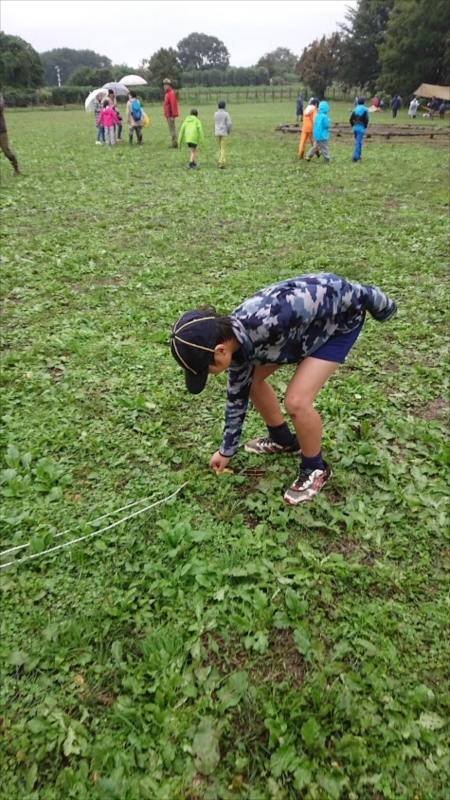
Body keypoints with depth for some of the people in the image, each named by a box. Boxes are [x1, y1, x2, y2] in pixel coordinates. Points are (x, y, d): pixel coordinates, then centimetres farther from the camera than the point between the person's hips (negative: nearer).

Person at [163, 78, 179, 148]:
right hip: (168, 115, 10)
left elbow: (173, 105, -20)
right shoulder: (167, 93, 18)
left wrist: (173, 115, -24)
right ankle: (174, 142, 15)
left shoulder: (171, 93, -13)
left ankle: (174, 143, -7)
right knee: (172, 129, 11)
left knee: (172, 129, -9)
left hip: (170, 115, -10)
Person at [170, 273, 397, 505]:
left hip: (342, 315, -7)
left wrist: (381, 306, -9)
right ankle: (283, 440, 30)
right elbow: (237, 395, 4)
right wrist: (227, 449, 15)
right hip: (304, 322, 7)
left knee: (297, 401, -17)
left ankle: (315, 469, 9)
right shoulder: (235, 342, -13)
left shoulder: (265, 322, -39)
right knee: (252, 379, 8)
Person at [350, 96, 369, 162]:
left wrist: (353, 125, 14)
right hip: (361, 127, -5)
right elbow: (366, 120, -8)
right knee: (358, 142, -7)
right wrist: (365, 126, 6)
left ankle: (358, 156, 24)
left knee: (358, 142, 19)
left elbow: (351, 119, 4)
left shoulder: (355, 109, 6)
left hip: (355, 127, 5)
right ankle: (355, 157, -16)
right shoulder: (365, 110, -5)